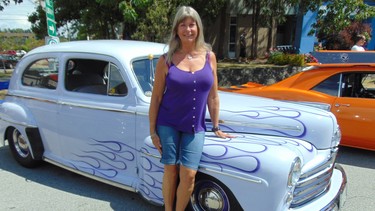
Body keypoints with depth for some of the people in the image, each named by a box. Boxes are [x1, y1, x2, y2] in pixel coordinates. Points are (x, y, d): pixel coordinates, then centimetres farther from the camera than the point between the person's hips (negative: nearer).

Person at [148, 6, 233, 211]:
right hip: (168, 124, -1)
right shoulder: (166, 60, -6)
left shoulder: (209, 57, 0)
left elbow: (212, 96, 5)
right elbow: (156, 98, -2)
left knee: (189, 175, -3)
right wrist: (152, 131, -2)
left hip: (195, 127, 2)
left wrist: (216, 127, 8)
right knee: (170, 171, 7)